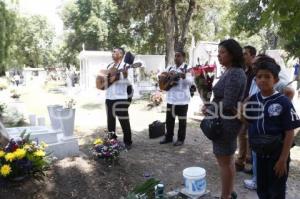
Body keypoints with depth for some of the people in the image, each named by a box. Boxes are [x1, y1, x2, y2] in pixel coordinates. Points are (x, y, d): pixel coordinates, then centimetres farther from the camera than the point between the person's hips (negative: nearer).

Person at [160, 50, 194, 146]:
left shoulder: (187, 68, -6)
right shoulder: (170, 68, 11)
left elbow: (190, 82, -19)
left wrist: (184, 77, -39)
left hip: (182, 99, -5)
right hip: (170, 98, 6)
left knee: (182, 120, 5)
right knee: (169, 119, 13)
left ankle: (181, 139, 19)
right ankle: (168, 137, 28)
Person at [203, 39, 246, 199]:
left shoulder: (235, 74, -20)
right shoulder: (229, 72, 10)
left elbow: (227, 103, -23)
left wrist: (209, 109, -10)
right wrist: (210, 106, -1)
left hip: (225, 121, -10)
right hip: (227, 120, 10)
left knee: (224, 161, 3)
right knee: (228, 159, 20)